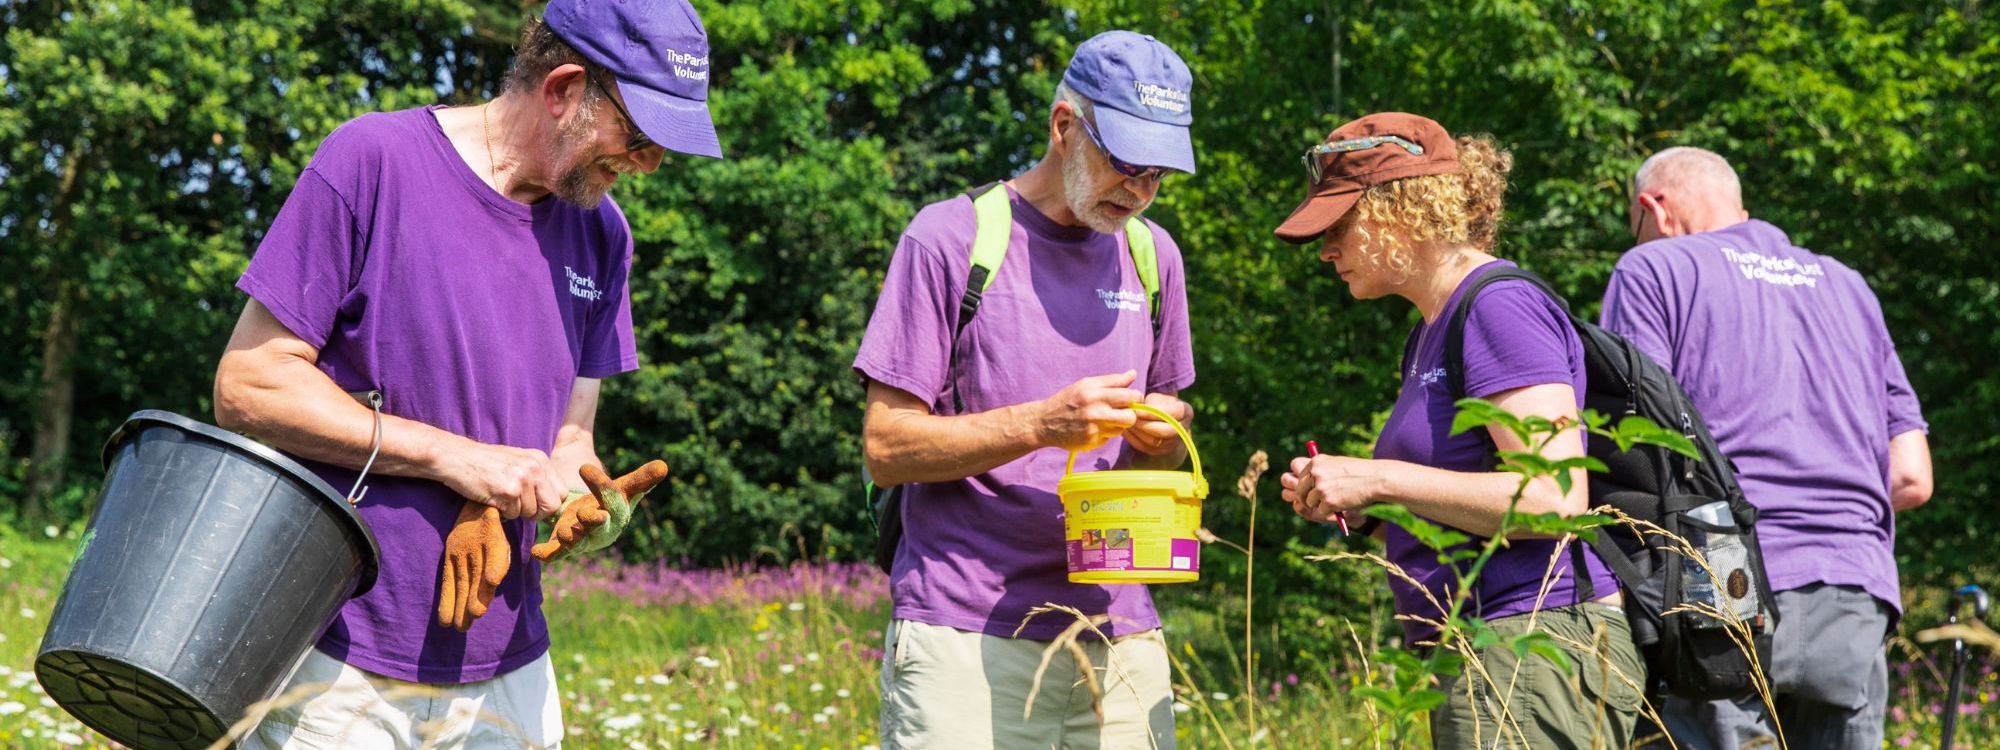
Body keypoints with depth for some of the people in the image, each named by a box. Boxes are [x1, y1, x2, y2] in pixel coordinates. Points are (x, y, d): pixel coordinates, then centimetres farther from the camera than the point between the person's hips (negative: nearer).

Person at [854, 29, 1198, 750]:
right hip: (964, 636, -4)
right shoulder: (950, 237, -3)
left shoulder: (1152, 254, 13)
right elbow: (885, 448, -6)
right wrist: (1042, 424, -19)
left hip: (1118, 630, 5)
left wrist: (1160, 434, -2)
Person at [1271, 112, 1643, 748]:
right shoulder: (1431, 335, 19)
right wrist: (1357, 508, 5)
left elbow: (1555, 498, -20)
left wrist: (1378, 479, -16)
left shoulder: (1502, 307, -10)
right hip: (1480, 660, 10)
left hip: (1539, 651, -10)